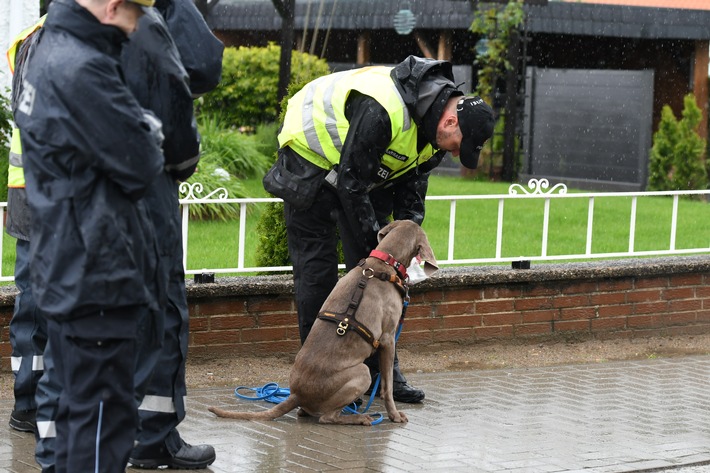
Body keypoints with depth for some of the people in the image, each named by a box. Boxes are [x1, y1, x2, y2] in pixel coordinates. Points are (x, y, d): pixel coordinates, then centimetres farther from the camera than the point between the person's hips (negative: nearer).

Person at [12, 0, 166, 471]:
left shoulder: (53, 51, 11)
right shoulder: (81, 70, -22)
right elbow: (139, 167, -18)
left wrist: (142, 128, -1)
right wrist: (150, 139, 1)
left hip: (65, 269, 10)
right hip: (98, 277, -10)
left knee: (82, 409, 20)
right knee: (104, 414, -4)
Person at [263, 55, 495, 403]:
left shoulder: (438, 116, -13)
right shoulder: (382, 110, -39)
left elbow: (414, 178, -1)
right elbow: (351, 182, -33)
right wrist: (375, 244, -27)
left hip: (363, 169, 8)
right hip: (310, 155, -7)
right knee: (316, 268, -7)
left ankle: (381, 370, 6)